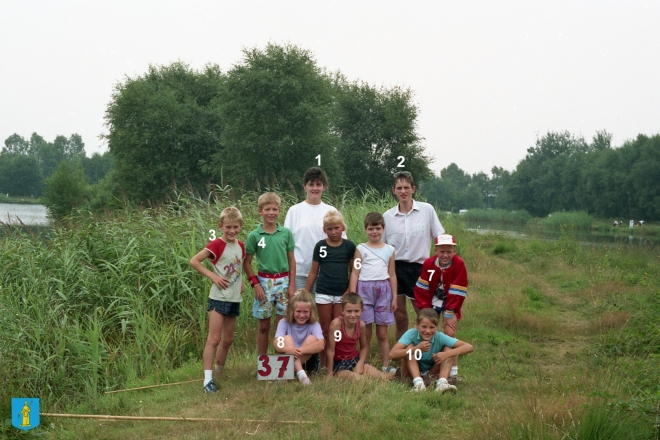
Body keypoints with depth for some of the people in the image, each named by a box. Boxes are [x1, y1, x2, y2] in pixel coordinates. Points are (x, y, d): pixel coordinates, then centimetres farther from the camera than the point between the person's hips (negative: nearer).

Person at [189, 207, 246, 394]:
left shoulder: (241, 246, 6)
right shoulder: (217, 245, -13)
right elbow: (194, 261, -17)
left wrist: (241, 281, 8)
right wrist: (213, 276, -19)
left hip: (234, 299, 7)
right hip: (219, 297, -7)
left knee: (228, 339, 16)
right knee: (214, 338, -9)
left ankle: (219, 373, 33)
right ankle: (208, 380, -9)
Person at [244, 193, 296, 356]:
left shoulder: (286, 233, 1)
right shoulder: (254, 236, -3)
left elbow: (291, 260, 5)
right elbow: (247, 263, 2)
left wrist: (291, 285, 0)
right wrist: (255, 284, -6)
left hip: (283, 281, 1)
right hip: (264, 281, -1)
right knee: (264, 326, 6)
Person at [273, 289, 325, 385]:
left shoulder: (314, 325, -5)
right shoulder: (284, 323, -3)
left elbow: (321, 345, -24)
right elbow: (276, 343, -19)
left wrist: (301, 350, -40)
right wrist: (287, 349, -43)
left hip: (306, 361, 0)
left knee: (312, 338, -19)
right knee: (287, 338, -21)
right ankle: (300, 373, -42)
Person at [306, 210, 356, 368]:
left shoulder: (349, 246, 0)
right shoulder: (320, 246, 2)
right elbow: (313, 272, 7)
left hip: (342, 294, 0)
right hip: (323, 294, 0)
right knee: (325, 331, 6)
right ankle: (323, 365, 12)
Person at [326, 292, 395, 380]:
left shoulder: (361, 325, -8)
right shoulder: (336, 323, -24)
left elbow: (364, 347, 9)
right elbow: (330, 350, -19)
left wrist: (360, 363, -8)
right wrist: (330, 374, -15)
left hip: (355, 360, 4)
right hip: (339, 364, -4)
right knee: (355, 378, -34)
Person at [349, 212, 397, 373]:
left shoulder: (389, 250, 10)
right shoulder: (361, 249, 4)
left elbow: (392, 275, 13)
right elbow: (354, 273, 1)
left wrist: (394, 297, 9)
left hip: (383, 291, 1)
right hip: (364, 290, -1)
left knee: (382, 334, 4)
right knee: (365, 334, 1)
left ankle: (386, 366, 7)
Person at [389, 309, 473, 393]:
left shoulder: (440, 337, -18)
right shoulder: (411, 334, -22)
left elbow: (469, 347, -22)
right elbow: (392, 354, -34)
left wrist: (446, 354, -35)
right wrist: (417, 349, -41)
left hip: (432, 373, 2)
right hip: (413, 373, -1)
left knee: (448, 348, -16)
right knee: (409, 347, -24)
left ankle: (442, 383, -33)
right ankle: (418, 383, -36)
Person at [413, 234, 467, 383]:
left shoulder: (459, 264, -19)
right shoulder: (429, 264, -11)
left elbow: (457, 293, -17)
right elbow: (421, 289, -6)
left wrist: (449, 313, -17)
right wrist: (425, 309, -11)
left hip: (450, 304, -3)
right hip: (431, 303, 3)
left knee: (450, 333, -14)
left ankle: (453, 371, -6)